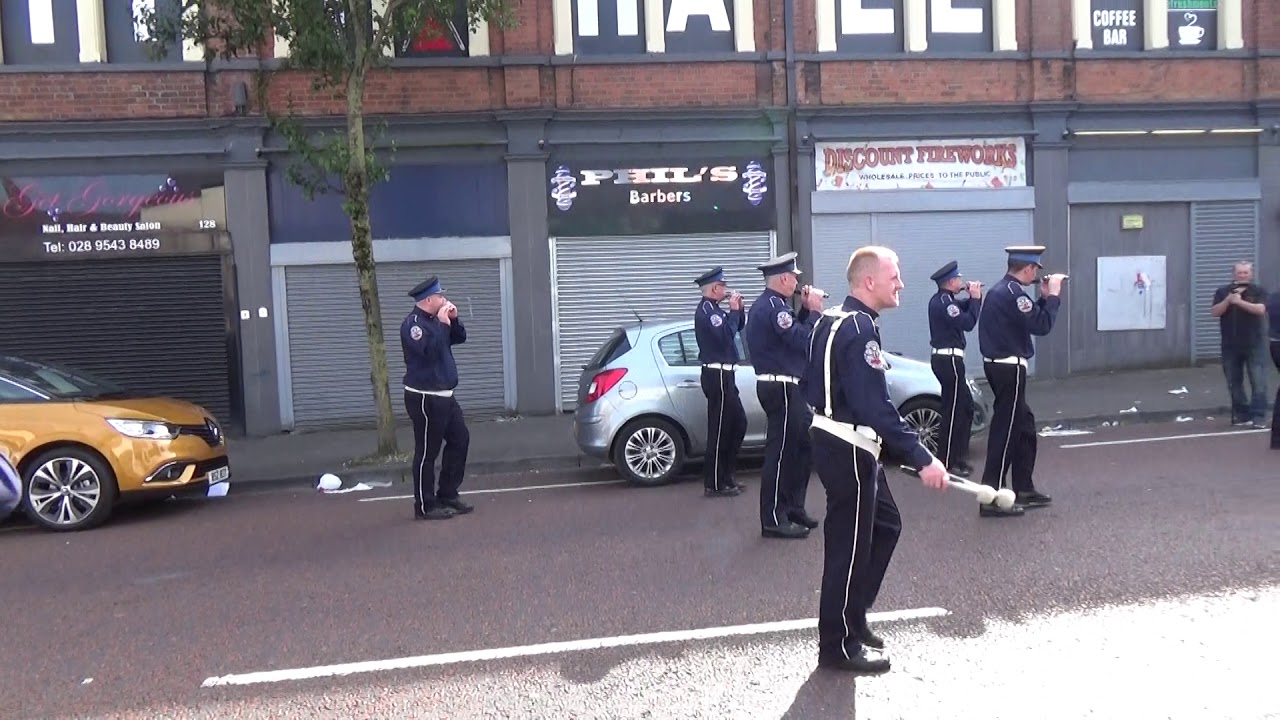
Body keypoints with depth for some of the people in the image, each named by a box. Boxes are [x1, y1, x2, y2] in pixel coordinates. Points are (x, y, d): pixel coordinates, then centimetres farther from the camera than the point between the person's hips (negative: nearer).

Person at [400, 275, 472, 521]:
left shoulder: (434, 319, 12)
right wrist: (443, 324, -22)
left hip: (443, 395, 10)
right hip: (425, 398, -10)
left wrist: (453, 320, 0)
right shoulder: (413, 323, -15)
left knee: (460, 439, 13)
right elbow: (429, 351, -29)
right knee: (427, 451, -4)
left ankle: (448, 495, 22)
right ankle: (425, 506, 5)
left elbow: (459, 338, 16)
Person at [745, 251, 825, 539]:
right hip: (781, 389, -11)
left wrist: (806, 310, 6)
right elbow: (804, 342, -20)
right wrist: (814, 311, -9)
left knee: (800, 447, 17)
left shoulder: (767, 304, 16)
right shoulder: (774, 306, -17)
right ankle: (774, 520, -1)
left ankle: (793, 508, 26)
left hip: (783, 387, 11)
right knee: (780, 452, -6)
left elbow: (793, 334, 17)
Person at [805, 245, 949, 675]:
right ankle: (838, 645, 14)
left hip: (836, 441, 10)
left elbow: (812, 384, 18)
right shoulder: (860, 329, -20)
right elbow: (876, 406, -28)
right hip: (848, 450, -10)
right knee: (850, 544, 1)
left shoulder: (834, 320, 12)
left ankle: (853, 621, 28)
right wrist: (922, 459, -28)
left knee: (885, 525, 20)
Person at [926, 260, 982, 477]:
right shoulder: (943, 302, -18)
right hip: (948, 359, -11)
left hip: (944, 357, 11)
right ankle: (947, 463, -1)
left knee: (966, 406, 17)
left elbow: (964, 311, 21)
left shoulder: (942, 300, 14)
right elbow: (967, 322, -22)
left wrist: (973, 297, 4)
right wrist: (975, 297, -11)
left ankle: (958, 457, 24)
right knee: (953, 411, -6)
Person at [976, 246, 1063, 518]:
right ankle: (992, 499, -3)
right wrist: (1053, 295, -8)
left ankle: (1023, 489, 25)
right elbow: (1042, 326, -20)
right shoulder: (1014, 292, -17)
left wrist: (1044, 297, 12)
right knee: (1005, 430, -6)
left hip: (999, 365, 11)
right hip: (1009, 368, -11)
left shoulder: (1000, 290, 15)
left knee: (1024, 425, 17)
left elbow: (1030, 318, 23)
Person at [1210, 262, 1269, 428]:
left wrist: (1239, 301, -22)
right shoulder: (1223, 292, 6)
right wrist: (1228, 300, -17)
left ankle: (1258, 417, -4)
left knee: (1258, 382, -6)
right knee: (1234, 383, 8)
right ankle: (1241, 415, 17)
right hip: (1230, 346, 3)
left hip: (1253, 345, -2)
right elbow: (1215, 312, -4)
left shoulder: (1258, 291, 0)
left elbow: (1260, 309, -16)